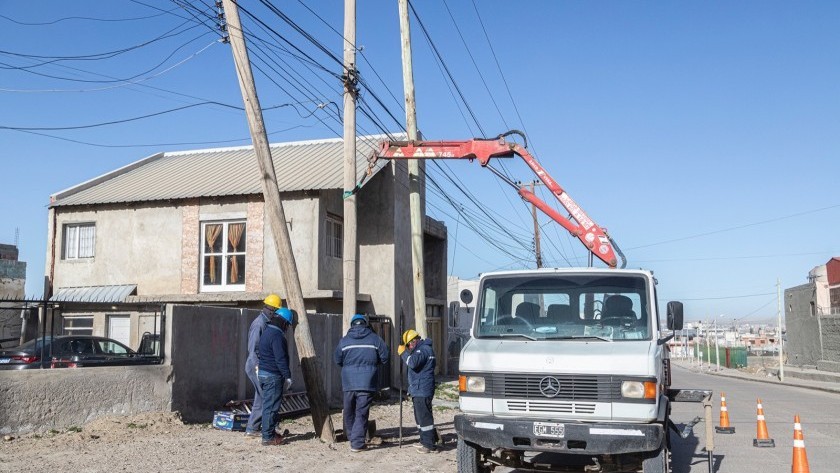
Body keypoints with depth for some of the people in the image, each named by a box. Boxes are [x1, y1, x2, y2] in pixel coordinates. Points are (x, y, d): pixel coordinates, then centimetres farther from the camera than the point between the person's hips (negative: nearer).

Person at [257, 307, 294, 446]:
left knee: (268, 405, 17)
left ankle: (270, 433, 25)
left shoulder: (267, 331, 15)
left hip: (263, 373, 10)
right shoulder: (277, 335, -18)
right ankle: (268, 437, -1)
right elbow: (281, 359, -21)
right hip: (273, 376, -10)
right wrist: (287, 376, -15)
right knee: (271, 406, -5)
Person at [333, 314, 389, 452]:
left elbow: (337, 360, 10)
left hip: (348, 383, 2)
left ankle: (351, 437, 30)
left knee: (349, 412, 18)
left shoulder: (344, 340, 4)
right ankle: (357, 443, -3)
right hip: (367, 383, -2)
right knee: (361, 413, 0)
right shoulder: (375, 339, -1)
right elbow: (384, 358, 1)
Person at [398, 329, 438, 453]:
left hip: (422, 390, -11)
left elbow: (413, 362, -29)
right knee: (420, 416, 18)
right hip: (418, 389, 11)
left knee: (424, 417, -8)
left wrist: (403, 353, -16)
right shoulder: (421, 349, 19)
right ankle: (425, 441, 27)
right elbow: (413, 363, 29)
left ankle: (429, 445, -5)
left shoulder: (424, 349, -16)